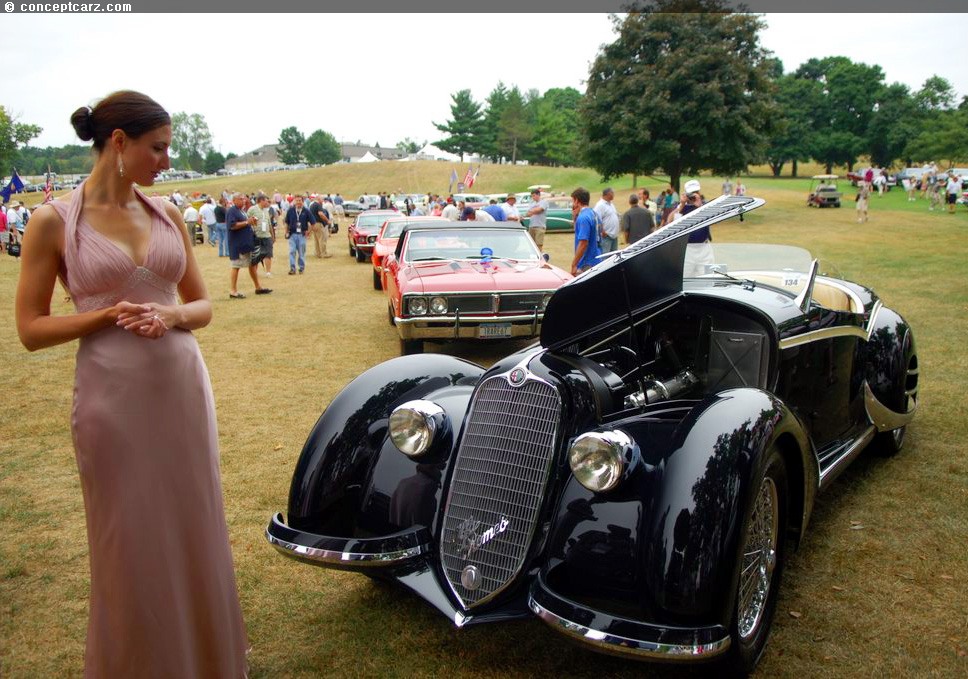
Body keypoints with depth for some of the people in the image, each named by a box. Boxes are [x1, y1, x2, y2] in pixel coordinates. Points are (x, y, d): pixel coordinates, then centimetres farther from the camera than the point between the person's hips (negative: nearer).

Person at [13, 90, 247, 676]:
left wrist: (170, 315, -10)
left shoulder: (167, 213, 7)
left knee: (195, 530, 12)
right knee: (130, 543, 8)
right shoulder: (56, 221, -4)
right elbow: (31, 330, -3)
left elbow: (203, 306, 11)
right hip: (112, 393, -4)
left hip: (183, 386, 4)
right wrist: (108, 314, -16)